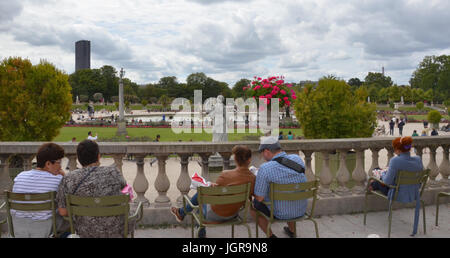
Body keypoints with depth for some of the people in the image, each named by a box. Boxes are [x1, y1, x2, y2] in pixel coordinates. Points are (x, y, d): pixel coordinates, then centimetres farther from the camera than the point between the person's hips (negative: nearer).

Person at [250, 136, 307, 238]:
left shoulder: (265, 168, -25)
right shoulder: (297, 159, -9)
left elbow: (259, 198, -19)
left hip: (280, 213, -5)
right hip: (301, 210, 5)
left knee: (253, 204, 21)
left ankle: (270, 235, 22)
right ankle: (291, 230, 50)